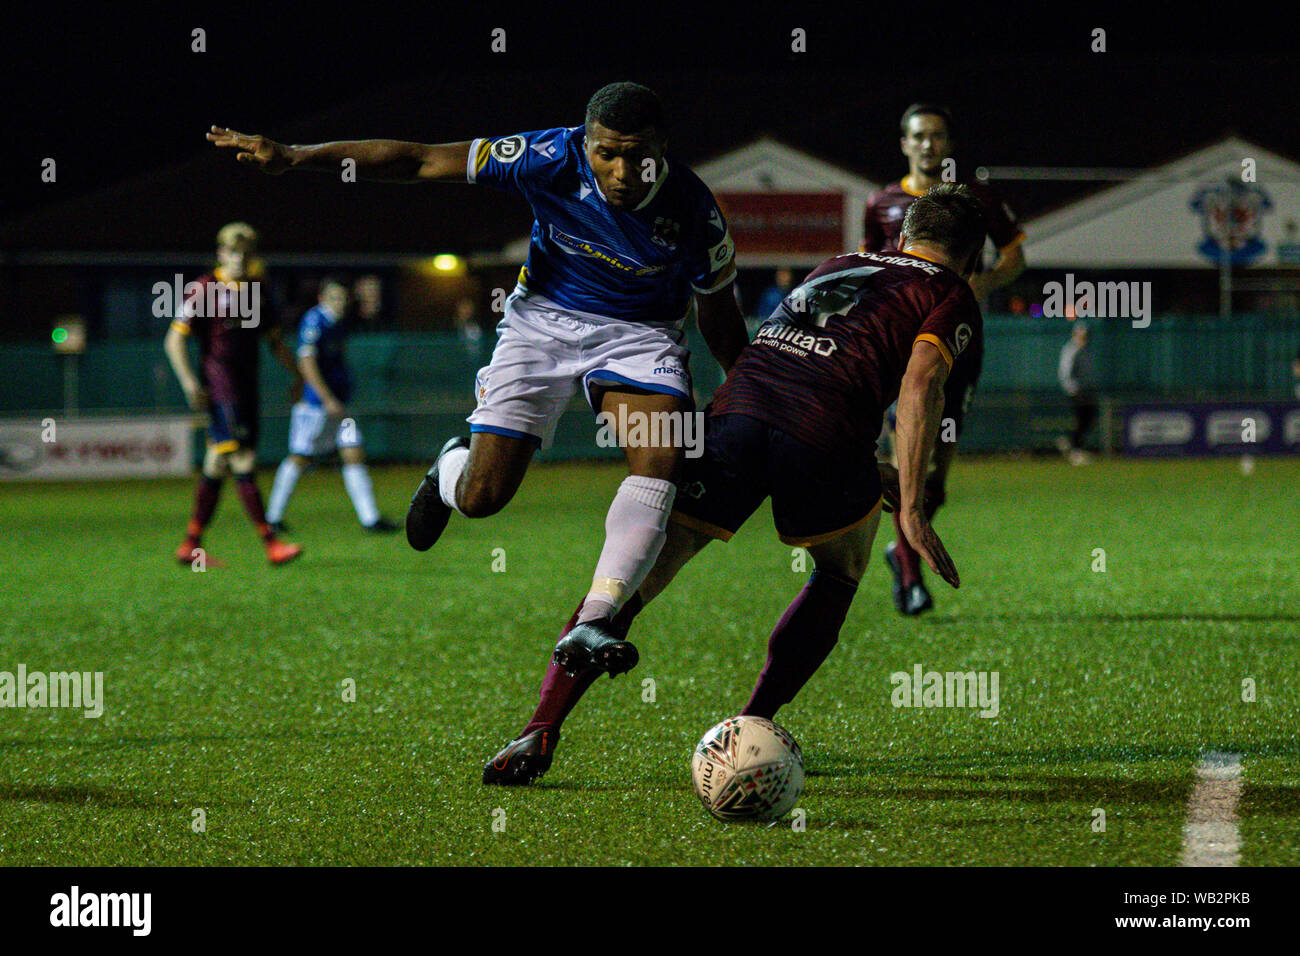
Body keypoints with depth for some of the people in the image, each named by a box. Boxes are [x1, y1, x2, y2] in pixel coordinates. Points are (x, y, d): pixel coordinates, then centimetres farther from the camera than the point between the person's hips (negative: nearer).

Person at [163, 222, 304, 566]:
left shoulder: (257, 292, 15)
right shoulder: (205, 290, -5)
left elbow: (274, 340, 26)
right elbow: (174, 340, -7)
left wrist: (296, 375, 19)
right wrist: (190, 382, -16)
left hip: (246, 388, 7)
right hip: (219, 386, -7)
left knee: (216, 467, 9)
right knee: (242, 463, -11)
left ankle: (191, 546, 14)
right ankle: (271, 544, -14)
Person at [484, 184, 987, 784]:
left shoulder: (838, 267, 36)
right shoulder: (952, 299, 17)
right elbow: (919, 382, -3)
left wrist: (868, 471, 44)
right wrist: (910, 508, -9)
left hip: (734, 409, 4)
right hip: (821, 437, -4)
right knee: (842, 572, 27)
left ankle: (541, 732, -14)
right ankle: (752, 727, 17)